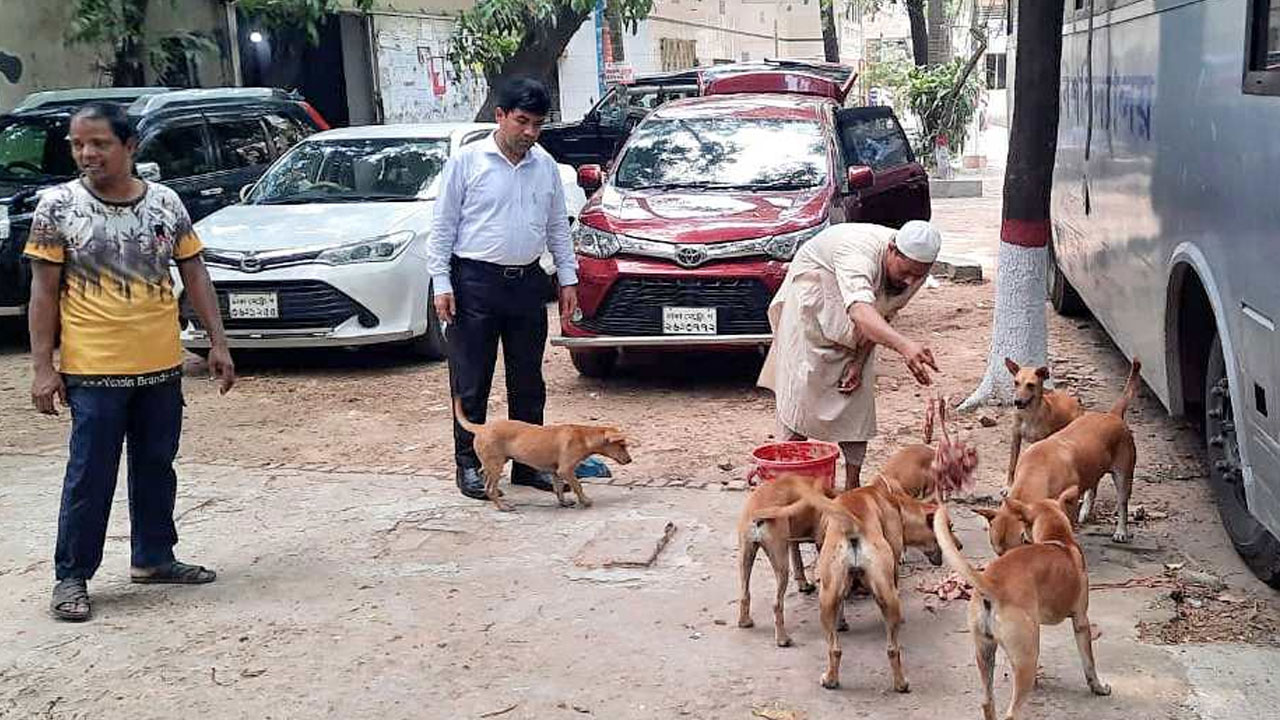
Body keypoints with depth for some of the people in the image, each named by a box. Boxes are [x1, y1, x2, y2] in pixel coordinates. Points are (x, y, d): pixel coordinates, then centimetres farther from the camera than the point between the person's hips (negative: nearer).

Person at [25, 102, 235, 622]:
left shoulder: (166, 203, 2)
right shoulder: (58, 207, -5)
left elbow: (194, 274, 9)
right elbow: (44, 291, -4)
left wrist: (218, 341, 4)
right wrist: (42, 366, -8)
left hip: (161, 365, 4)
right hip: (93, 369, -3)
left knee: (157, 467, 14)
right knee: (90, 477, 0)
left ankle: (153, 557, 30)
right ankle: (71, 577, 12)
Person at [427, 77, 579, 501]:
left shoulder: (546, 166, 10)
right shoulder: (466, 162, -3)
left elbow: (558, 226, 16)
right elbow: (443, 226, -2)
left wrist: (568, 278, 10)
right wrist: (441, 283, -8)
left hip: (527, 282, 4)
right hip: (476, 283, -4)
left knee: (528, 381, 10)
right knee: (471, 383, 1)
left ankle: (528, 462, 20)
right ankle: (469, 465, 10)